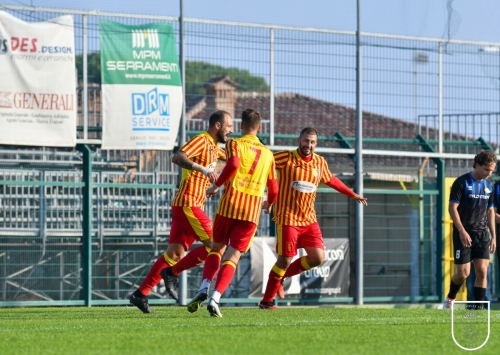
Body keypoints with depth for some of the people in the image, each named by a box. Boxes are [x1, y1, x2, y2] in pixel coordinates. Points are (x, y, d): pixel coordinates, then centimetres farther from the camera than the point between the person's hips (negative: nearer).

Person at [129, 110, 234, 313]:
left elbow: (227, 157, 44)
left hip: (190, 206, 9)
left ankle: (141, 295, 4)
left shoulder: (214, 147, 20)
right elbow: (178, 158, -26)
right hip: (188, 203, -9)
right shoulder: (201, 140, -9)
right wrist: (203, 169, -37)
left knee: (175, 253, 5)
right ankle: (173, 273, -6)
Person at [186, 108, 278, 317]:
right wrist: (269, 204, 43)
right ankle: (215, 298, -19)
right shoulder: (267, 154, 17)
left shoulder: (235, 144, 5)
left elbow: (233, 164, -17)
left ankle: (204, 289, -4)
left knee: (216, 249, 16)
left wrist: (216, 185, -5)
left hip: (229, 205, -1)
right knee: (233, 257, -1)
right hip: (253, 211, 1)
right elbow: (273, 189, 22)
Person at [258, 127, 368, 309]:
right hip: (288, 218, -6)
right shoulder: (286, 158, -8)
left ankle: (282, 276, 18)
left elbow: (331, 180, 26)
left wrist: (353, 194, 31)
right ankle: (266, 301, 8)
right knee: (285, 260, -8)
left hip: (309, 219, 6)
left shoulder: (320, 163, 9)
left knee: (318, 258, -5)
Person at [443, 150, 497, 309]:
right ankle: (450, 298, 24)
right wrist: (462, 231, -18)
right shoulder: (462, 182, -8)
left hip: (482, 234, 5)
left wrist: (493, 236, 13)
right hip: (464, 234, -5)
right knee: (463, 273, -5)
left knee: (482, 271, -6)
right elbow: (452, 208, -10)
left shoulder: (489, 186, 11)